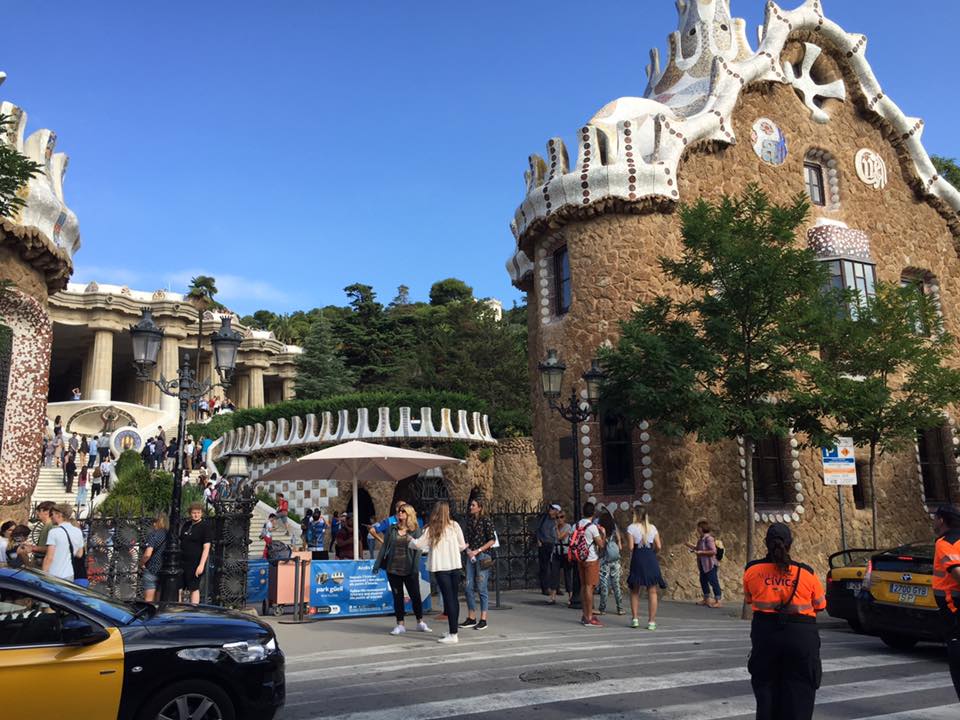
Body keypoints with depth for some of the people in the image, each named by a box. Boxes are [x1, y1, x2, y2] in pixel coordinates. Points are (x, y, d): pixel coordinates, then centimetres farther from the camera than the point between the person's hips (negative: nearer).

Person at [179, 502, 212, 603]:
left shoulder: (205, 526, -8)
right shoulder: (186, 525, 13)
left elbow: (206, 547, -13)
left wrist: (201, 565, -20)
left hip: (196, 563, -6)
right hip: (183, 562, 7)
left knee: (194, 589, -2)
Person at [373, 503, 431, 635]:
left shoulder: (415, 530, -2)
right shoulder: (392, 529, 4)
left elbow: (418, 549, -6)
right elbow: (384, 546, 6)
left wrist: (415, 568, -14)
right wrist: (377, 564, 1)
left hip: (409, 570, -2)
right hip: (393, 568, 2)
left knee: (415, 595, 6)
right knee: (397, 597, 8)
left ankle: (420, 623, 23)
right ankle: (400, 625, 18)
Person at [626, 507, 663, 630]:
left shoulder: (631, 527, -4)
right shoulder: (652, 527, 5)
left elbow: (630, 547, -11)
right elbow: (658, 547, 1)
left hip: (637, 560, -2)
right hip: (651, 560, 2)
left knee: (635, 591, 12)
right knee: (652, 591, 6)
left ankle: (635, 618, 8)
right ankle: (651, 621, 6)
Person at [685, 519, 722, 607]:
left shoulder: (709, 538, -19)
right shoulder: (701, 539, 10)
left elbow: (713, 551, -24)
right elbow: (697, 548, 22)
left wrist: (701, 552, -24)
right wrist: (688, 545, 15)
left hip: (710, 565, -10)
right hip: (703, 565, 10)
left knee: (713, 582, -4)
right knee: (703, 581, 16)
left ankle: (717, 601, 3)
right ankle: (706, 599, 29)